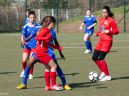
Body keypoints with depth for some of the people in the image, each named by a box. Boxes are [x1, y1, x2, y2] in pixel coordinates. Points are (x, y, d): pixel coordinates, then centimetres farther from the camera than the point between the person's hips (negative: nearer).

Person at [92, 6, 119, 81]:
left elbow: (116, 31, -10)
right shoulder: (101, 20, 10)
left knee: (101, 58, -14)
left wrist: (108, 31, -24)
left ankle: (107, 76, -3)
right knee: (94, 57, 4)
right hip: (101, 40, 8)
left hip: (108, 41, -8)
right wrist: (98, 33, 3)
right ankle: (103, 72, 20)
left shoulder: (111, 20, -10)